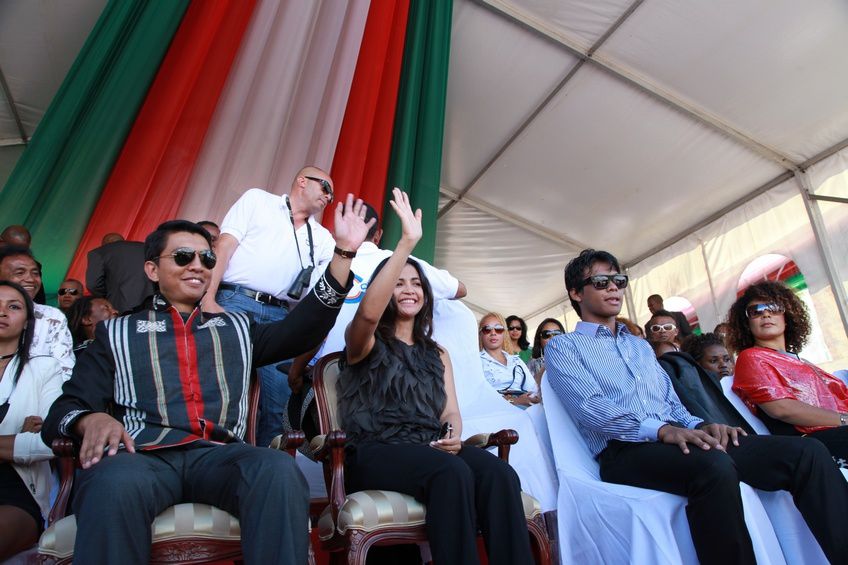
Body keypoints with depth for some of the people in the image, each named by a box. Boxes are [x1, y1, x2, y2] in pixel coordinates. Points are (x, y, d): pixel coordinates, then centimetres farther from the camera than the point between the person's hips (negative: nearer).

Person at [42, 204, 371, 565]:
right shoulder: (118, 332, 21)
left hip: (218, 455, 1)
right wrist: (92, 419, -13)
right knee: (114, 483, -37)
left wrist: (344, 251, 8)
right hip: (142, 454, -1)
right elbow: (66, 408, 13)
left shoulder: (236, 329, 26)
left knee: (279, 470, -33)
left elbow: (303, 328, 14)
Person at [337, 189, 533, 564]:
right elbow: (368, 312, -18)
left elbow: (450, 411, 14)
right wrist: (408, 241, -21)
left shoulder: (436, 354, 24)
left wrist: (453, 435, -12)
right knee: (454, 473, -36)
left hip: (430, 449, 4)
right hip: (375, 451, -4)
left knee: (498, 472, -29)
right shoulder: (364, 341, 8)